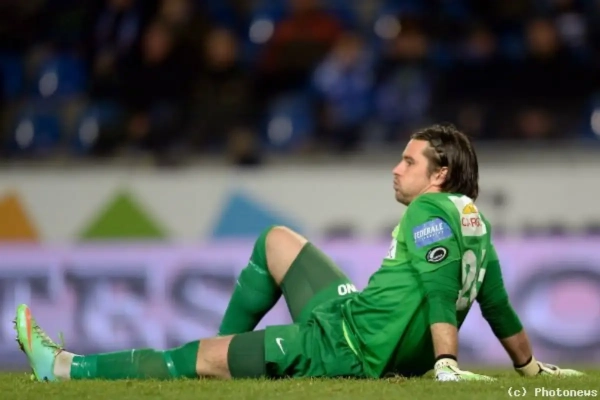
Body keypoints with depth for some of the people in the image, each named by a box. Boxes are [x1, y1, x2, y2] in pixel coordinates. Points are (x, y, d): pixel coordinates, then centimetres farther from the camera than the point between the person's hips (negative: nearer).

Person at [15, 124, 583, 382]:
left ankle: (64, 368, -4)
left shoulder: (430, 212, -14)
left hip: (345, 345, -10)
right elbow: (498, 305, 17)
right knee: (276, 240, 27)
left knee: (192, 359, -6)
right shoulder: (474, 219, 12)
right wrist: (530, 367, 27)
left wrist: (446, 363, -36)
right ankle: (227, 355, 33)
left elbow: (439, 284, -27)